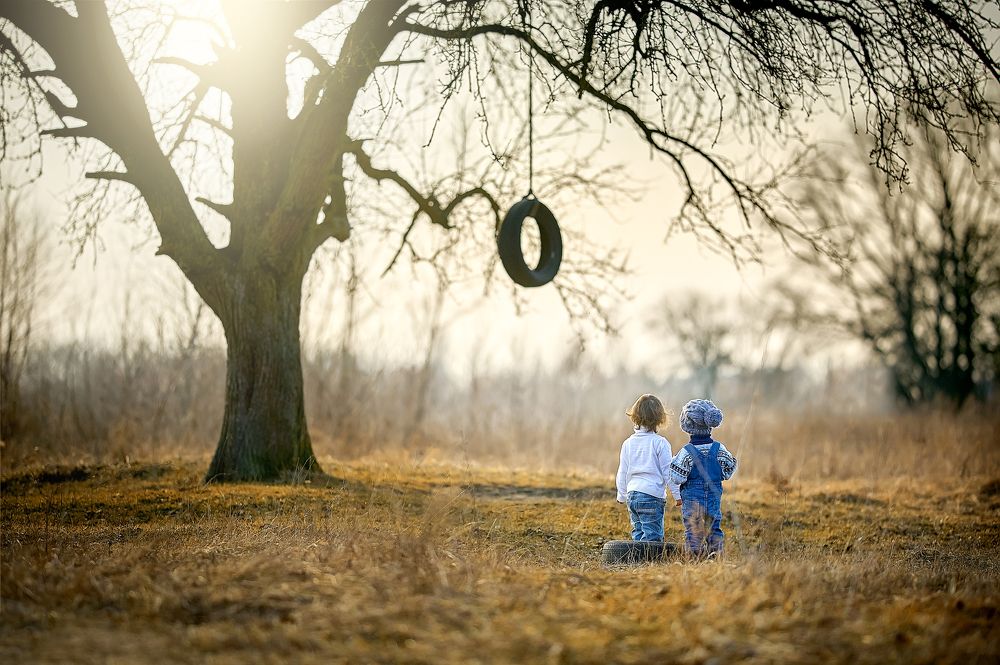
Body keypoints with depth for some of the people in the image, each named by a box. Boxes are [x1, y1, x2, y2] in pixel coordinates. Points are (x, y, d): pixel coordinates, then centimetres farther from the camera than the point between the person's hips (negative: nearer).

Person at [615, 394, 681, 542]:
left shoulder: (628, 443, 8)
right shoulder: (660, 443, -7)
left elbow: (622, 473, 14)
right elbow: (668, 471, -6)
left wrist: (622, 496, 26)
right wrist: (677, 494, 3)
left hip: (632, 495, 5)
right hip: (652, 496, -5)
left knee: (638, 534, 13)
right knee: (652, 537, -5)